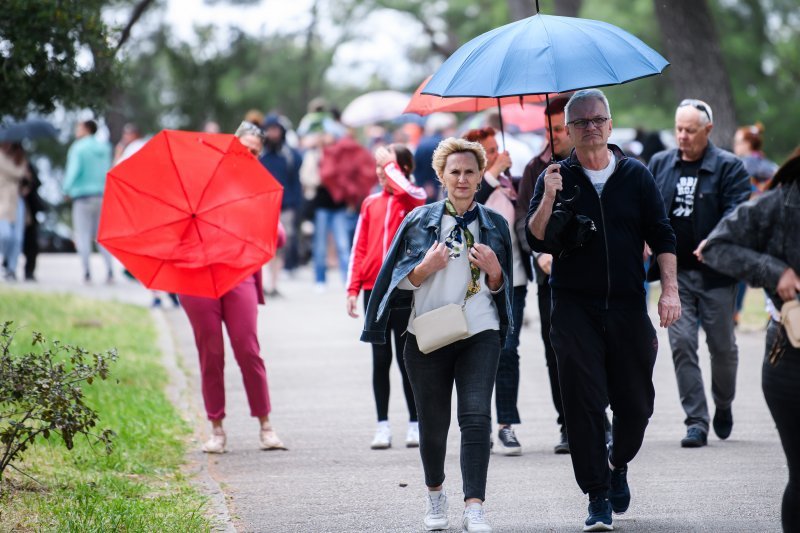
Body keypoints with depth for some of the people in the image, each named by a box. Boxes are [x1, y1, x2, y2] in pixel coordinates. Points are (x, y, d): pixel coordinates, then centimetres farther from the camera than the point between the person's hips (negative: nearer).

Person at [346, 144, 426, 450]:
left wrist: (389, 162, -11)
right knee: (380, 358, 5)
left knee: (406, 357, 2)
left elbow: (406, 188, -26)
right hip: (374, 290, 3)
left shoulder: (413, 198, 0)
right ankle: (382, 425, 8)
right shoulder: (371, 204, 10)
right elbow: (359, 248, 9)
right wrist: (353, 289, 1)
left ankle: (415, 424, 10)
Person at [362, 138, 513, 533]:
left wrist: (493, 270, -8)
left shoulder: (494, 225, 9)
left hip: (480, 335, 0)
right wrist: (425, 267, -14)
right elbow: (400, 281, 6)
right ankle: (434, 495, 33)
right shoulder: (420, 220, 4)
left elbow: (501, 288, 14)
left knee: (476, 418, -15)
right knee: (433, 424, 7)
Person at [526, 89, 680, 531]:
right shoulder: (555, 178, 4)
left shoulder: (635, 175, 6)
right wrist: (548, 199, -19)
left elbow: (661, 236, 7)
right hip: (575, 308, -1)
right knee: (584, 403, -8)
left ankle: (618, 462, 35)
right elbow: (536, 241, -3)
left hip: (627, 307, 1)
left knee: (636, 402, 4)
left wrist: (670, 288, -4)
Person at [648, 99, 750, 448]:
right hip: (675, 272, 2)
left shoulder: (728, 167, -3)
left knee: (722, 345, 8)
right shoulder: (659, 164, 9)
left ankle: (723, 406, 33)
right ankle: (696, 421, -2)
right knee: (682, 343, -5)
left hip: (715, 273, -2)